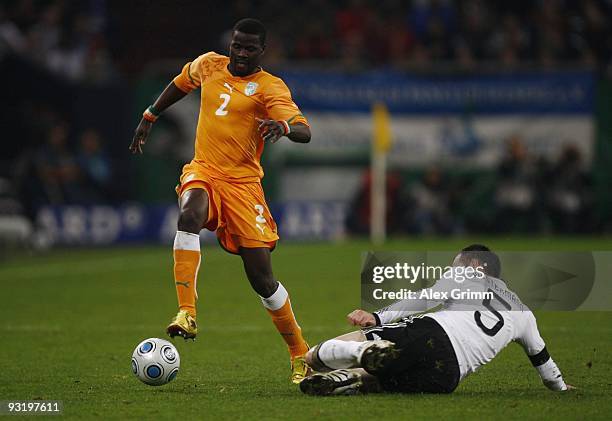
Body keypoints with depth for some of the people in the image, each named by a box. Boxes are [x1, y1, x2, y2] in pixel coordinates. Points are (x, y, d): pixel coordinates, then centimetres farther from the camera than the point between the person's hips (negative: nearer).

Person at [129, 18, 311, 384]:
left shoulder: (270, 87, -5)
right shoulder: (209, 65, 9)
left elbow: (304, 131, -19)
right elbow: (180, 84, 32)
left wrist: (284, 127, -41)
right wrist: (149, 118, 35)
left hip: (243, 182, -2)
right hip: (203, 172, 2)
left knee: (262, 277, -5)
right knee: (190, 215, -36)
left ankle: (300, 356, 12)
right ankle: (187, 314, -41)